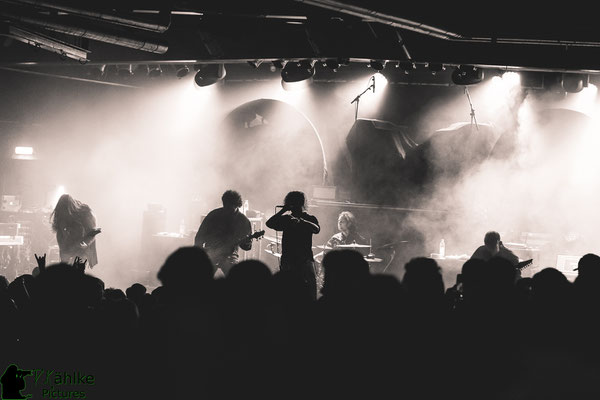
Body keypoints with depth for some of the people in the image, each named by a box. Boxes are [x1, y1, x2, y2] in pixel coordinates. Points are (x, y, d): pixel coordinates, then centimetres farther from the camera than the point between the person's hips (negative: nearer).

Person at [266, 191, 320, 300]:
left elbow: (316, 229, -16)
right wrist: (283, 210, -3)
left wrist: (300, 221, -29)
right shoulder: (286, 219, 12)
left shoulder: (310, 219, 5)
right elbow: (269, 223, -1)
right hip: (287, 261, 2)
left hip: (305, 260, -2)